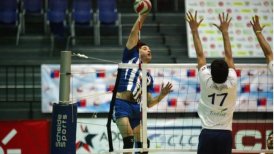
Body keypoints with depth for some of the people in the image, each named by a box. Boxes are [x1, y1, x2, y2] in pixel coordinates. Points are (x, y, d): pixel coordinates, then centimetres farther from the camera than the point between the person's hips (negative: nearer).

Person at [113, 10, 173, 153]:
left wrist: (162, 95, 6)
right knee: (129, 140, -18)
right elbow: (134, 33, 3)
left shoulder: (149, 77, 23)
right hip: (121, 104, -6)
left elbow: (148, 103, 20)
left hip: (136, 107, 6)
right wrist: (142, 16, 1)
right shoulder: (131, 56, 12)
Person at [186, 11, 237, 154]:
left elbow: (200, 55, -1)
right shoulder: (232, 83, -6)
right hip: (225, 134, 1)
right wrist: (225, 32, 13)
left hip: (207, 133, -1)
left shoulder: (206, 82, -8)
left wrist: (194, 30, 6)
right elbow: (228, 56, 4)